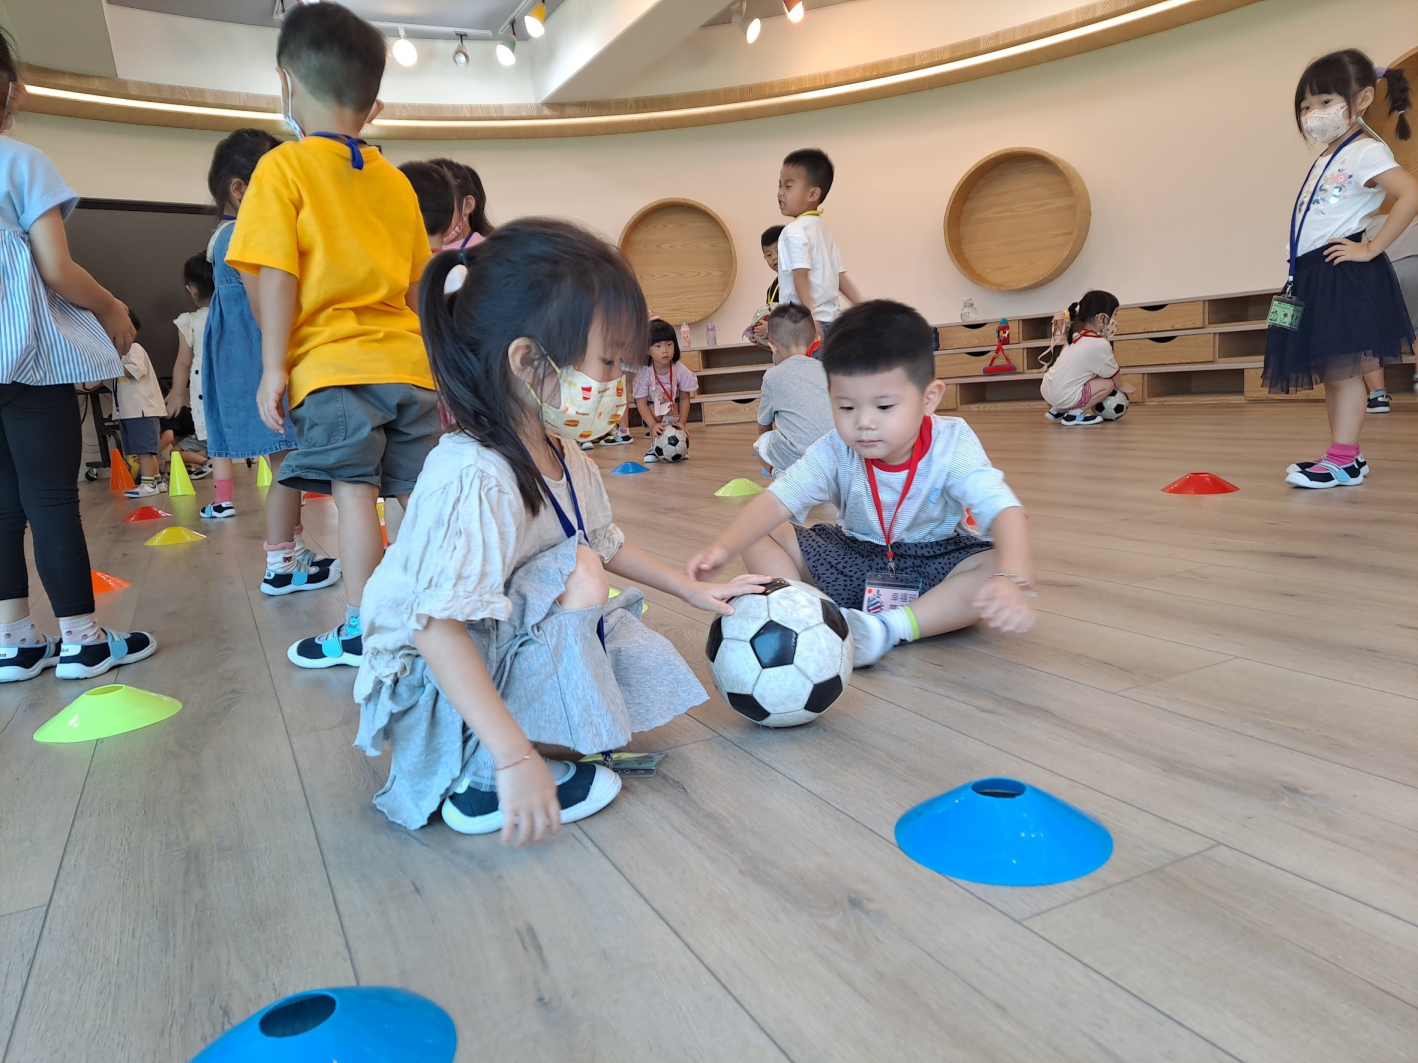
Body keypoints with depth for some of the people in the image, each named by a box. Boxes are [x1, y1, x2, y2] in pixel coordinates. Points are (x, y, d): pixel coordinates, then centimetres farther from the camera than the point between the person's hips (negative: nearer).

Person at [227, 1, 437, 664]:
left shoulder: (284, 168, -2)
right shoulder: (396, 182, 15)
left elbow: (277, 277, -9)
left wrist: (273, 366, -5)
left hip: (332, 364, -5)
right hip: (407, 361, 5)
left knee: (354, 492, -5)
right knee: (418, 492, 9)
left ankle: (360, 630, 0)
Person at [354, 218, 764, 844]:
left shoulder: (562, 455, -1)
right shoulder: (475, 478, -31)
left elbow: (607, 543, 15)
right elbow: (439, 627, -37)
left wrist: (693, 591, 15)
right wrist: (514, 759, -39)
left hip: (506, 650, 9)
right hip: (432, 683, -9)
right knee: (578, 575, -27)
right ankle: (480, 783, -17)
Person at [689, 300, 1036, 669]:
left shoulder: (952, 445, -21)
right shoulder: (834, 453, -17)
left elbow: (1003, 510, -31)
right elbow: (776, 501, -25)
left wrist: (1010, 579, -51)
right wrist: (723, 548, -44)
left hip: (934, 561, -1)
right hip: (853, 558, 1)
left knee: (1022, 569, -30)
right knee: (759, 539, -13)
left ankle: (885, 629, -35)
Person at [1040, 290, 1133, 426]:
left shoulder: (1078, 337, 12)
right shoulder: (1100, 344, -13)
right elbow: (1112, 373, 4)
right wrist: (1120, 386, 21)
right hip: (1064, 397, -8)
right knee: (1108, 384, 2)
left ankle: (1058, 410, 21)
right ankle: (1075, 414, -1)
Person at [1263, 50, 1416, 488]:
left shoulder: (1365, 152, -8)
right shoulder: (1325, 160, 18)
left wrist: (1371, 248, -19)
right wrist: (1299, 272, 11)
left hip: (1343, 276, -9)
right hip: (1314, 276, 9)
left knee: (1341, 368, -8)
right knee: (1328, 372, 10)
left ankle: (1342, 461, -5)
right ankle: (1345, 454, 18)